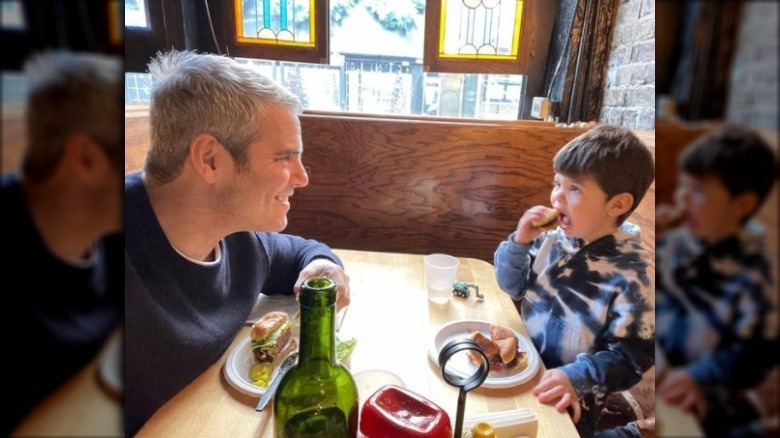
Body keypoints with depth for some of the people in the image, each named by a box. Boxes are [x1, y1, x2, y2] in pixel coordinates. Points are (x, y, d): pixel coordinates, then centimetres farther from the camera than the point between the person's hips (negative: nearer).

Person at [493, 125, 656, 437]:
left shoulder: (631, 273, -21)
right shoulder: (555, 239, -8)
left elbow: (630, 357, -18)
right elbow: (512, 287, 1)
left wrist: (577, 378, -32)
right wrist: (519, 242, -15)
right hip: (526, 367, 5)